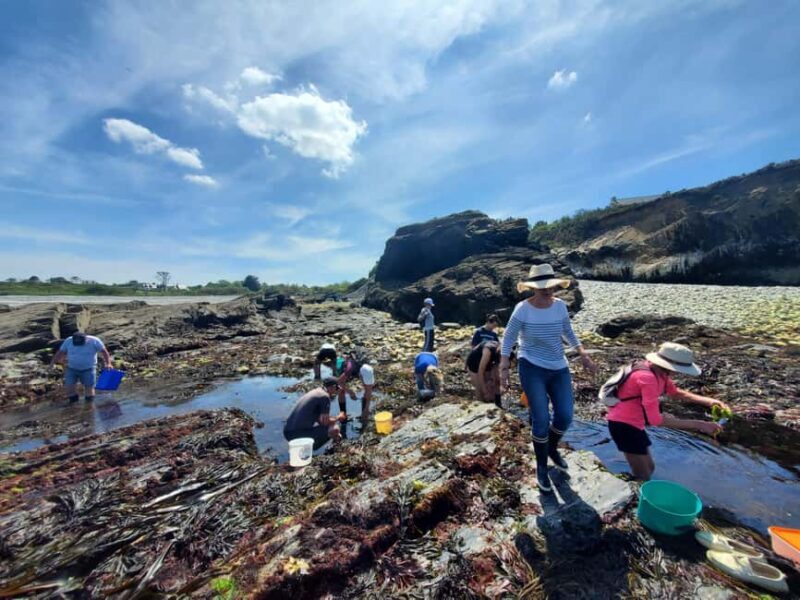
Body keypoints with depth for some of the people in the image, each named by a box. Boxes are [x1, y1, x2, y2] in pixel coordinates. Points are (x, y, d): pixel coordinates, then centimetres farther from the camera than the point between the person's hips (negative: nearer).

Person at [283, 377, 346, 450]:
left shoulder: (314, 392, 18)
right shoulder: (325, 396, -8)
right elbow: (325, 422, -12)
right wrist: (338, 418, 8)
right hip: (300, 434, -9)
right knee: (334, 429, -6)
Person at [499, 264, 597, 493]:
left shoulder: (560, 306, -4)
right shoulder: (523, 309, -17)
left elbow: (568, 332, 14)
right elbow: (508, 339, -8)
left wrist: (583, 355, 9)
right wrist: (504, 368, -11)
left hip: (559, 368, 5)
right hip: (532, 368, -5)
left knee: (565, 416, 5)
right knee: (541, 420, -6)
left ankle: (552, 448, 39)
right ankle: (541, 467, 20)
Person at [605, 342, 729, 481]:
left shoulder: (658, 371, 1)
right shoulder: (647, 377, -28)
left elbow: (676, 393, 17)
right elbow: (655, 419, -29)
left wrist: (708, 401, 2)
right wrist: (699, 425, -24)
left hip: (633, 423, 10)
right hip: (624, 424, -10)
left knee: (649, 468, 22)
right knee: (643, 476, 1)